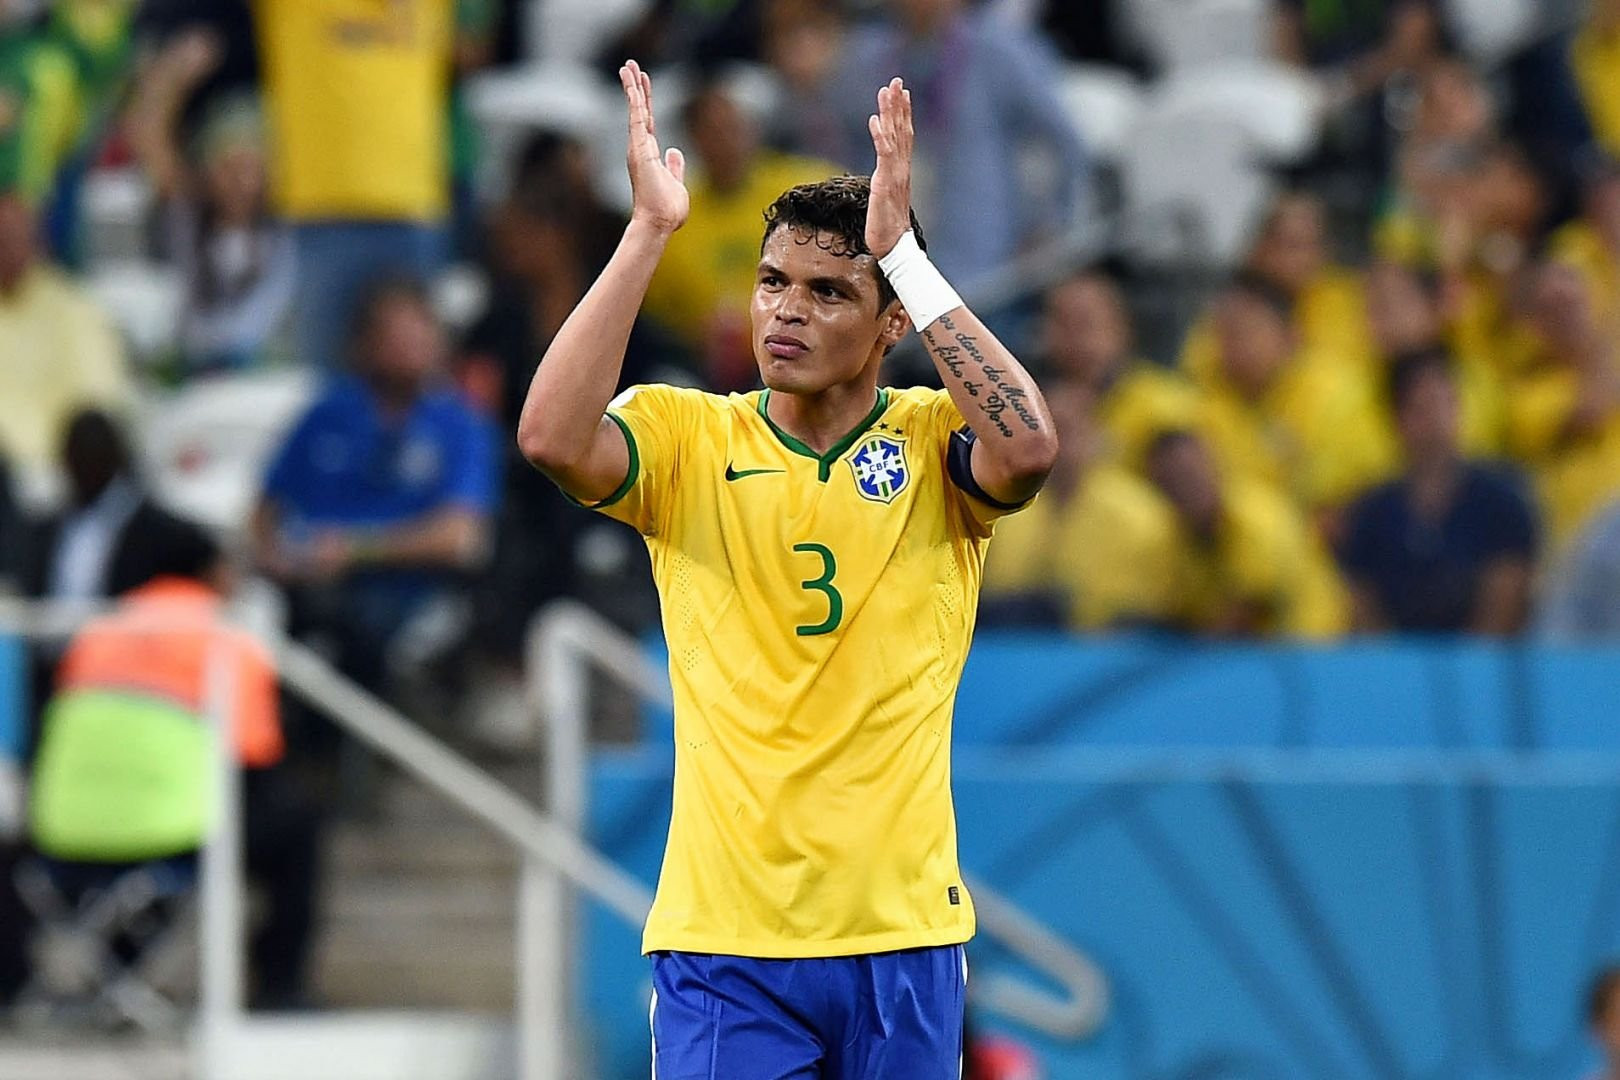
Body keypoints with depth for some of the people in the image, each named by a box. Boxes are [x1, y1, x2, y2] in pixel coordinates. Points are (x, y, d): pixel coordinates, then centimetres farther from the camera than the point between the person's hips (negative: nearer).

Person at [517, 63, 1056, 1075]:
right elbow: (553, 439, -17)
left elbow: (1027, 448, -20)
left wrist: (903, 253, -16)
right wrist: (649, 232, -16)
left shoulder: (934, 442, 2)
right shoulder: (687, 437, 3)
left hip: (904, 935, 1)